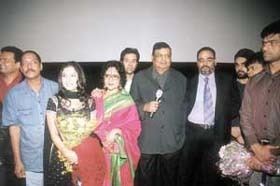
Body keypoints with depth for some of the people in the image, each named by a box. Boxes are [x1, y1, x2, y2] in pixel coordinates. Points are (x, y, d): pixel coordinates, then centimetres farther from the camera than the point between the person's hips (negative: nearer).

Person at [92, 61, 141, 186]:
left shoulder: (126, 100, -7)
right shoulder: (97, 96, 4)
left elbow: (135, 127, -8)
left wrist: (117, 131, -20)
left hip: (119, 152, -3)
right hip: (99, 149, 3)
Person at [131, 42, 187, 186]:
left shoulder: (181, 79, 9)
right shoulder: (139, 77, 4)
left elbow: (184, 107, 11)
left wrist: (181, 134, 7)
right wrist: (144, 107, -16)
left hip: (172, 141, 2)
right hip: (146, 141, -1)